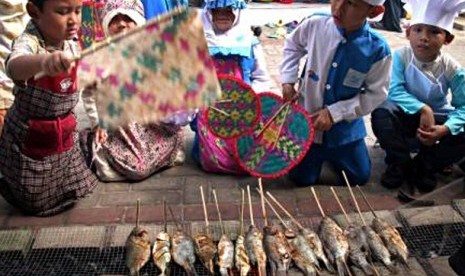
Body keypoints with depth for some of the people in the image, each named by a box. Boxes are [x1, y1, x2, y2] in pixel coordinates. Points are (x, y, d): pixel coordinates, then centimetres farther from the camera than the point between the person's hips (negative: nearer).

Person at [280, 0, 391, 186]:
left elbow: (375, 94, -12)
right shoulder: (314, 24, -18)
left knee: (359, 178, 13)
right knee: (302, 179, 5)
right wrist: (287, 81, -7)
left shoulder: (378, 50, -22)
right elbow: (292, 46, 4)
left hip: (345, 127, 0)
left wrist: (334, 113, -18)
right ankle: (318, 154, 36)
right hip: (307, 118, 0)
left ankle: (331, 154, 40)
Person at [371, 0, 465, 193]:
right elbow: (394, 91, -23)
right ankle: (399, 163, -10)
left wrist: (445, 129, -31)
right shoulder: (401, 56, -16)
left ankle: (424, 166, -2)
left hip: (436, 120, 1)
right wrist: (422, 109, -34)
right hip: (406, 116, -1)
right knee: (383, 111, -32)